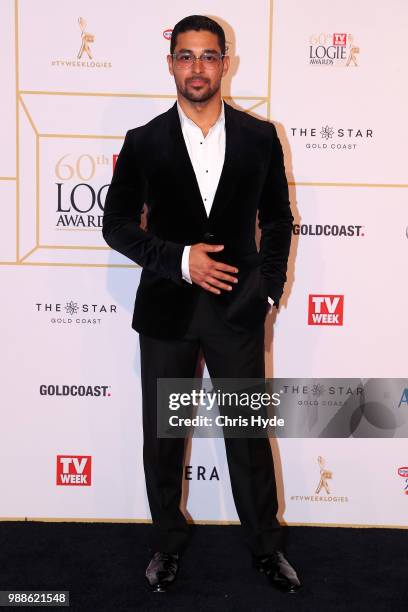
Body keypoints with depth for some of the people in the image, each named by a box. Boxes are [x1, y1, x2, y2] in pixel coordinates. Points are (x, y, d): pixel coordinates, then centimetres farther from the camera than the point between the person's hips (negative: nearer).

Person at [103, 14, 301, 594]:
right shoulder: (144, 142, -2)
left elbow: (278, 219, 8)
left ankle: (265, 545, 31)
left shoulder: (259, 137, 0)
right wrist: (180, 260, -14)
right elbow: (117, 225, -1)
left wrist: (269, 288, 0)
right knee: (162, 438, 12)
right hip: (166, 309, 0)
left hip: (238, 309, 0)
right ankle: (168, 541, 34)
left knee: (250, 434, 10)